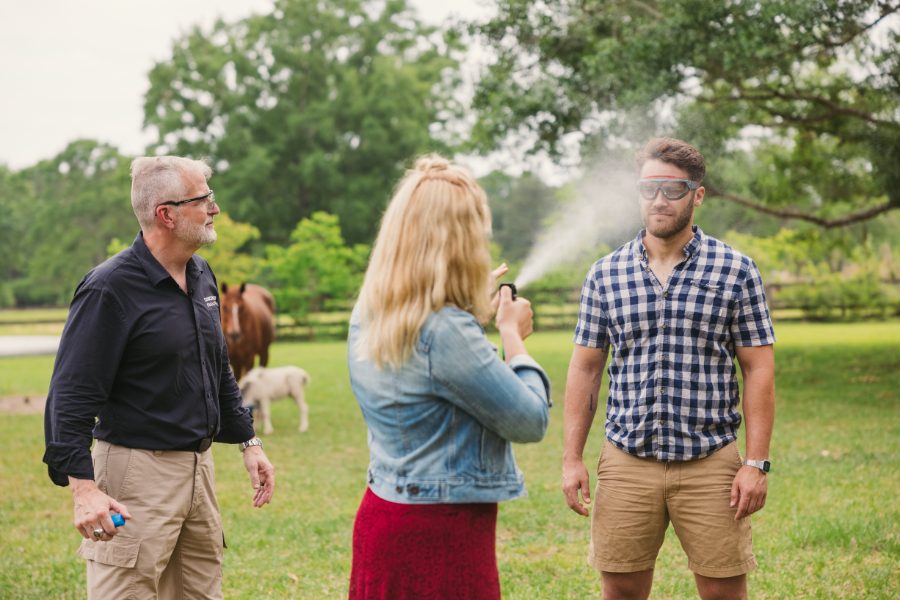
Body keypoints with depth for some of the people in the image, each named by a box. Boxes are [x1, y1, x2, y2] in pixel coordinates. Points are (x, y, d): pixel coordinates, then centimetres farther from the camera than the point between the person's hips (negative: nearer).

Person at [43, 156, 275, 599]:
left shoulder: (202, 276, 12)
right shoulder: (110, 288, -14)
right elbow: (71, 396, -18)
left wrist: (248, 442, 21)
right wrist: (83, 487, -27)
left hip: (200, 466, 8)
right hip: (136, 471, -8)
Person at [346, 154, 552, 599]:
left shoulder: (368, 316, 2)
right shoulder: (446, 331, -23)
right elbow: (531, 421, -15)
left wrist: (477, 306, 21)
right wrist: (513, 336, -1)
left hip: (385, 514, 9)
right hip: (441, 533, -8)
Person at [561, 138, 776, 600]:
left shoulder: (736, 271, -1)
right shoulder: (604, 275, 5)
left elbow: (758, 370, -1)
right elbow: (584, 370, 8)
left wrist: (756, 462, -7)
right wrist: (572, 458, 3)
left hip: (710, 464, -2)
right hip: (626, 463, 2)